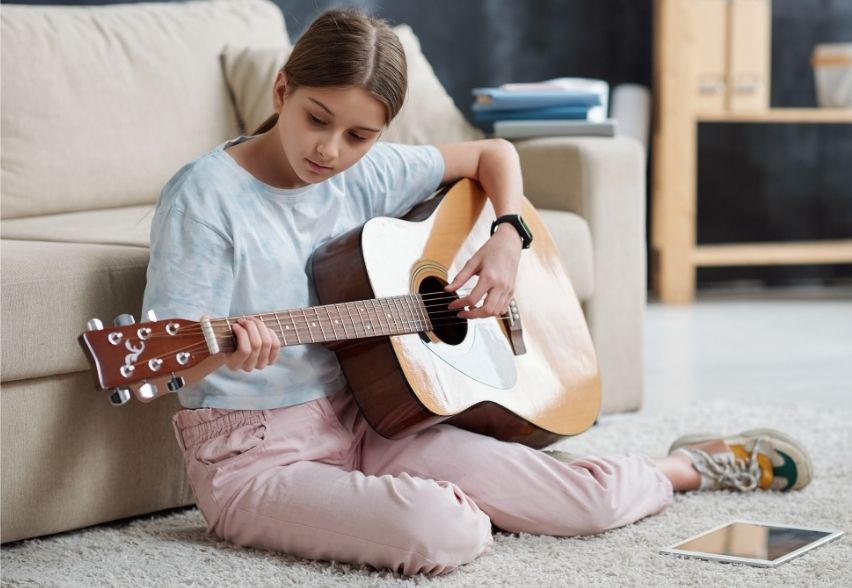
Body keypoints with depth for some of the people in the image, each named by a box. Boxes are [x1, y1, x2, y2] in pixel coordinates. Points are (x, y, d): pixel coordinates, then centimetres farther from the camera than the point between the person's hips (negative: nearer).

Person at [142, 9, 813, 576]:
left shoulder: (367, 174, 3)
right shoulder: (206, 194, -14)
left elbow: (492, 153, 18)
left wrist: (508, 239, 1)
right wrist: (224, 351, -38)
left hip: (360, 422, 5)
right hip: (254, 454, -5)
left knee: (597, 499, -3)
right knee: (444, 532, -33)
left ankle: (693, 464, 31)